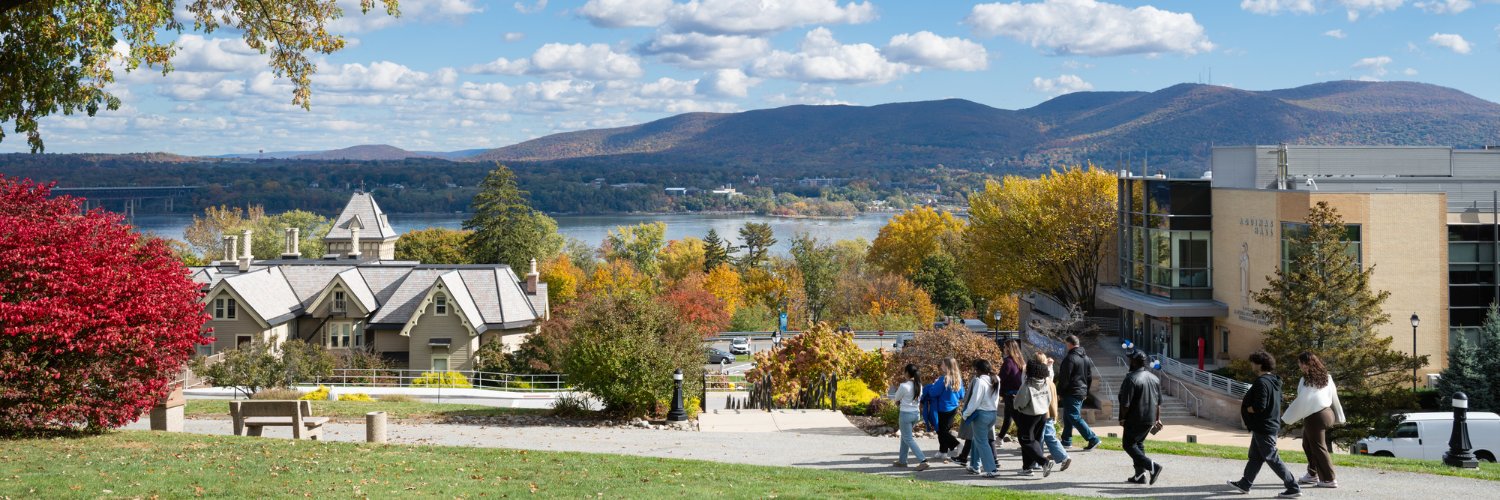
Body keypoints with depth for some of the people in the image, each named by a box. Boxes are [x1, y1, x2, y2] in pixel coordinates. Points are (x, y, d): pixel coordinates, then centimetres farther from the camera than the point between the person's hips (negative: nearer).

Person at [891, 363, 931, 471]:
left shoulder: (904, 386, -20)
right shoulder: (919, 385, 1)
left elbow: (897, 398, -5)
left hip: (906, 414, -7)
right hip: (916, 413, 7)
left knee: (908, 439, -1)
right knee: (905, 437, 22)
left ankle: (923, 461, -12)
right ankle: (902, 460, 28)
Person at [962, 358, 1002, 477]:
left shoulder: (980, 381, -17)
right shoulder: (995, 380, 7)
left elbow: (975, 401, -16)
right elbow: (996, 398, 12)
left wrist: (966, 414, -7)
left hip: (981, 414, -8)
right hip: (993, 413, 8)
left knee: (982, 442, 0)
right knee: (976, 440, 21)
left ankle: (990, 470, -4)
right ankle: (975, 466, 26)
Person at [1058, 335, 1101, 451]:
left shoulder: (1070, 358, -16)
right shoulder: (1086, 358, 12)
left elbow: (1064, 378, -17)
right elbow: (1090, 377, 18)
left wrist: (1059, 393, -9)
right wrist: (1086, 392, 25)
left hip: (1071, 393, -9)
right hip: (1082, 392, 9)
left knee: (1074, 417, -7)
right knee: (1068, 417, 17)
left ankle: (1092, 439, -12)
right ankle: (1066, 441, 20)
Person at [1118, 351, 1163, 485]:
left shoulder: (1131, 379, -17)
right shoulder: (1154, 378, 9)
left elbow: (1125, 403, -18)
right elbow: (1159, 402, 15)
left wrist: (1122, 418, -6)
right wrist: (1157, 418, 22)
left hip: (1135, 420, -8)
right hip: (1150, 420, 8)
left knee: (1128, 444, 0)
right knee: (1139, 444, 18)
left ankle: (1152, 466, -15)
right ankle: (1140, 475, 15)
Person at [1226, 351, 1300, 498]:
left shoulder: (1261, 382, -23)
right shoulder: (1274, 381, 8)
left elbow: (1259, 407, -28)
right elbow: (1279, 401, 19)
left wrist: (1245, 408, -8)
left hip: (1263, 428, -10)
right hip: (1272, 424, 10)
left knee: (1272, 459, -4)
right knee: (1255, 457, 19)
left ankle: (1294, 488, -3)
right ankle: (1244, 484, 30)